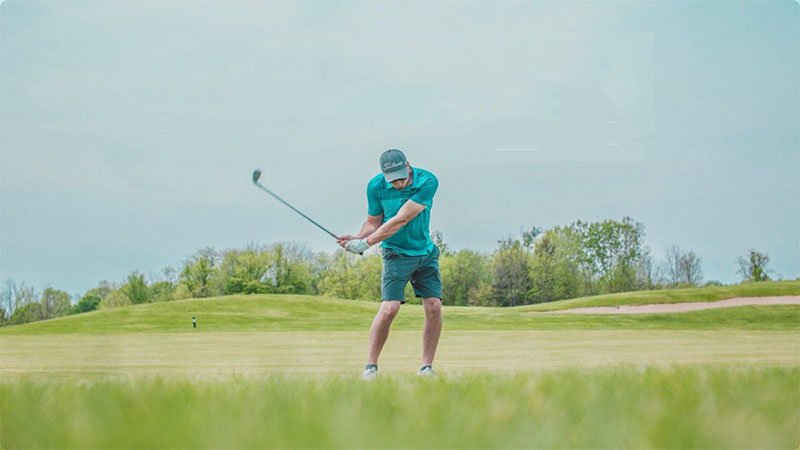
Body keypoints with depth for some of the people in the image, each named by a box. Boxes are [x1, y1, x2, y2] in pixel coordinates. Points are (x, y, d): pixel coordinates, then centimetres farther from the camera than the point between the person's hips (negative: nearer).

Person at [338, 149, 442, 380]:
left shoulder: (427, 181, -19)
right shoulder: (376, 186, -12)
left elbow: (401, 220, -23)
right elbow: (373, 222, 0)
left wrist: (367, 242, -25)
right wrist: (358, 238, -22)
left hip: (426, 253, 1)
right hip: (396, 254, -1)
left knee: (434, 306, -8)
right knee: (389, 308, -16)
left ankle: (426, 367, 2)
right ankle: (371, 366, -6)